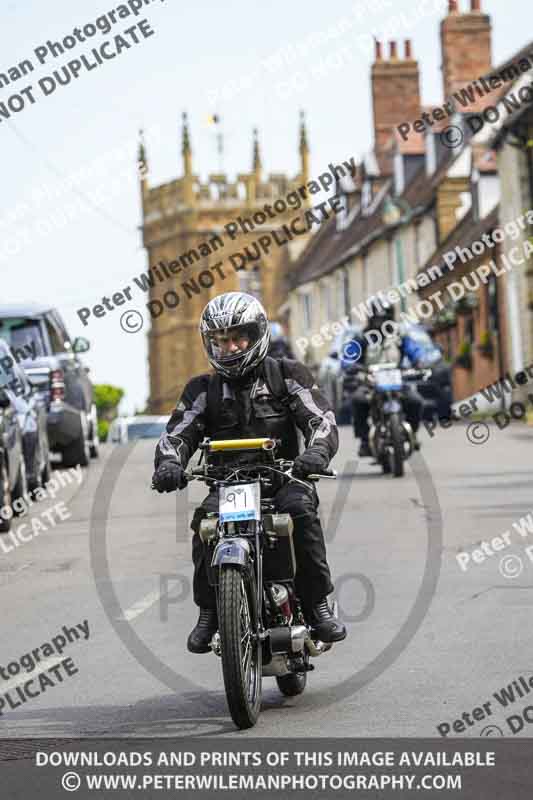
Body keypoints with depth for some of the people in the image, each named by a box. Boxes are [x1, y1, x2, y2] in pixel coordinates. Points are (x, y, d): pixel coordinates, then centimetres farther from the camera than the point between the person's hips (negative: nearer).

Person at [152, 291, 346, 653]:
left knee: (301, 509, -34)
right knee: (206, 521, -30)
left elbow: (322, 418, -4)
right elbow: (177, 433, 2)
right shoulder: (203, 390, 13)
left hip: (282, 477, -1)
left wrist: (316, 452, -27)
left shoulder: (286, 376, 8)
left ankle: (318, 603, -22)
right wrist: (169, 463, -23)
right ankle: (209, 611, -15)